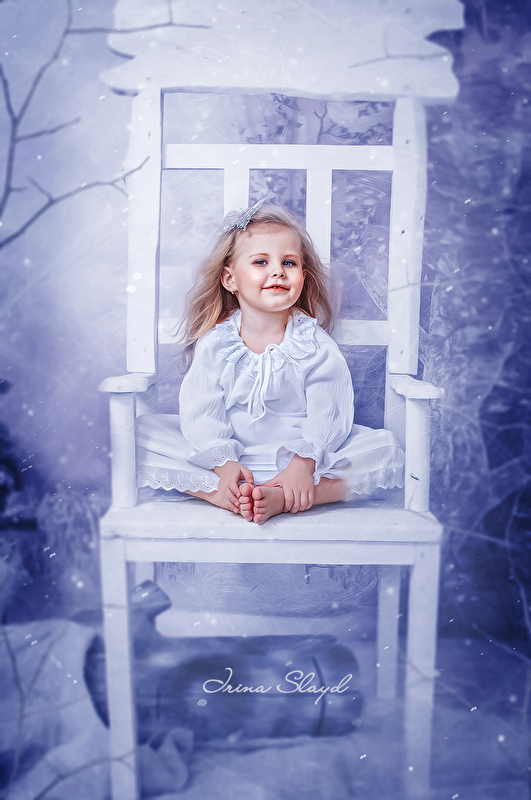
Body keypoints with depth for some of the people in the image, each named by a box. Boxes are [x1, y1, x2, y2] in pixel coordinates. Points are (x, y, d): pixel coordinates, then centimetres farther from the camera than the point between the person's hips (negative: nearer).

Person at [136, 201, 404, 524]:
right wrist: (224, 464, -23)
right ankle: (225, 495, -29)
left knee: (387, 449, -22)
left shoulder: (317, 346, -6)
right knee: (144, 431, -13)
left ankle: (280, 499, -35)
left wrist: (304, 463, -29)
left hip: (296, 461, 0)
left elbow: (328, 416, -12)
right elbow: (201, 412, -8)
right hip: (233, 456, 1)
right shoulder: (214, 344, -2)